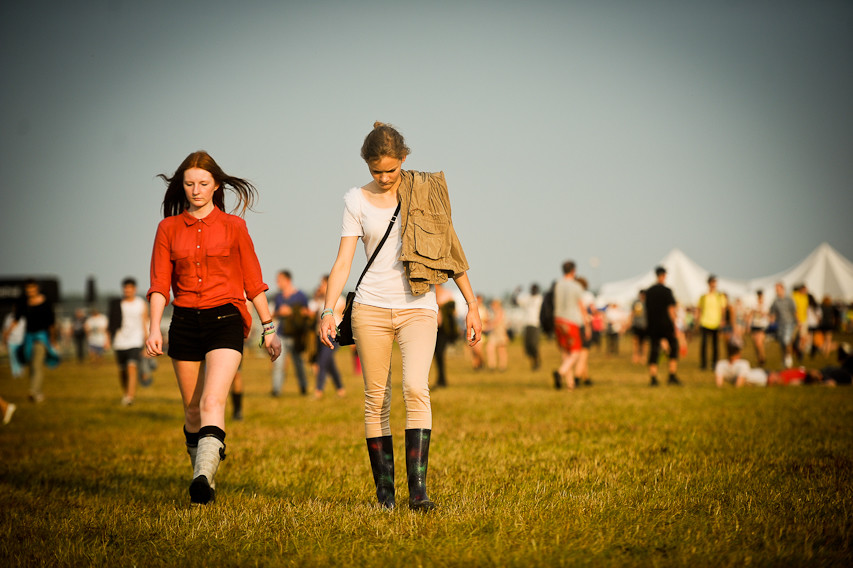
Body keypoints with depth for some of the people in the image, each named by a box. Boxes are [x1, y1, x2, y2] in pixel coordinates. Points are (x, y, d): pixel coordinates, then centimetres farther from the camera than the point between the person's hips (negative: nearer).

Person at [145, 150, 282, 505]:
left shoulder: (233, 227, 5)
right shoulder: (169, 228, 9)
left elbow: (253, 281, 9)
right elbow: (159, 283, 3)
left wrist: (269, 328, 9)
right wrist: (154, 326, -11)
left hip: (225, 319, -3)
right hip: (185, 322, 3)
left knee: (213, 402, -20)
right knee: (193, 410, 9)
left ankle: (203, 476, -33)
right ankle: (205, 483, 23)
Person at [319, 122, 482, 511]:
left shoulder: (425, 190, 5)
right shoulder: (356, 200, 6)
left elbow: (449, 247, 9)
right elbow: (343, 262, 2)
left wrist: (472, 305, 7)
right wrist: (328, 310, -12)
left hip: (418, 308, -1)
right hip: (372, 307, 1)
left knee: (416, 389, -19)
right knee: (376, 399, 1)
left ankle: (418, 490, -22)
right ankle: (384, 491, 8)